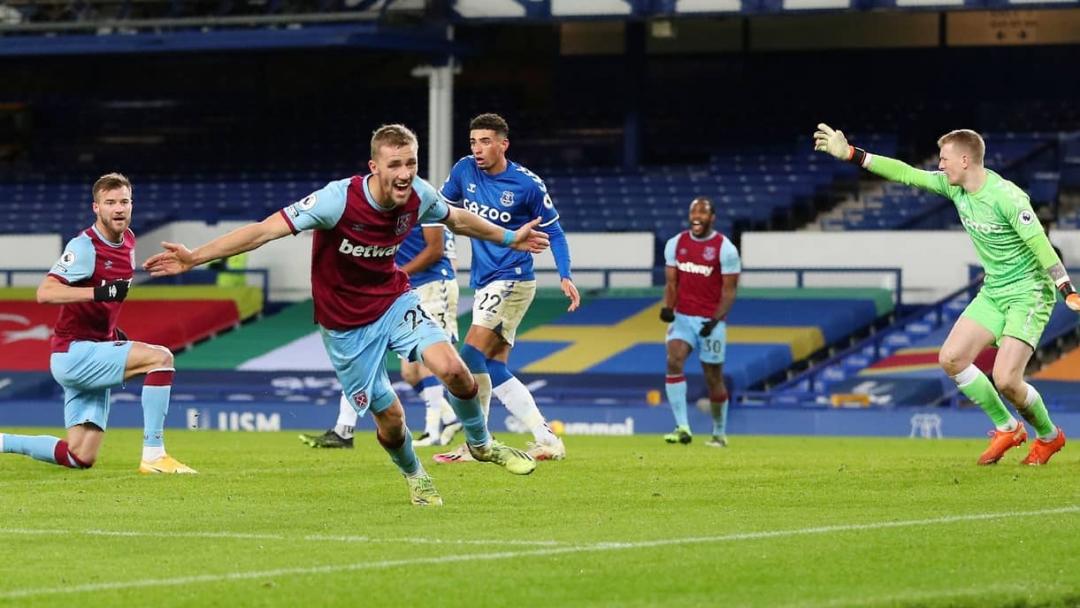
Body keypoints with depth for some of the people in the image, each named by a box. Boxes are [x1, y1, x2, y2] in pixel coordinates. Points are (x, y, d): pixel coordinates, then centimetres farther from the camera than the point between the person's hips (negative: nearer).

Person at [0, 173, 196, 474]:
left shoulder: (127, 240, 10)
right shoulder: (85, 246, -16)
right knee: (161, 357, -25)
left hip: (94, 352, 9)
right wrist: (99, 293, -39)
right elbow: (45, 292, -28)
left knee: (81, 458, 7)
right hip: (73, 353, -9)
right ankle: (153, 455, -23)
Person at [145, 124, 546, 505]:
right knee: (389, 418, 0)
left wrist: (508, 238, 22)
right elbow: (265, 230, -29)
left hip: (395, 301, 3)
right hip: (346, 326, -3)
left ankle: (481, 444, 9)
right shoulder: (339, 199, -28)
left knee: (451, 368, -21)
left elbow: (456, 219, 12)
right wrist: (194, 258, -33)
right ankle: (414, 476, 36)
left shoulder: (419, 196, -13)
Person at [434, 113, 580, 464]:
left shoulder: (527, 184, -9)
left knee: (472, 357, -17)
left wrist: (565, 277, -10)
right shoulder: (464, 171, 3)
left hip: (512, 280, -7)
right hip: (484, 284, 7)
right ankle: (546, 440, 4)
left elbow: (553, 230, -1)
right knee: (493, 370, 3)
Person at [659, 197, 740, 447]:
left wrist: (715, 320, -19)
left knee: (713, 378, 6)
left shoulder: (725, 248, -8)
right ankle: (682, 428, -23)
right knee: (674, 361, -21)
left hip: (711, 321, -3)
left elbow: (729, 290, -8)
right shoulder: (676, 244, 5)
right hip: (682, 317, 3)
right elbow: (671, 283, 8)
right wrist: (667, 307, -11)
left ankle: (720, 434, 24)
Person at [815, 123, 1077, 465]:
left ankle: (1049, 436, 10)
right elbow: (906, 174, 5)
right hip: (993, 292, 8)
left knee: (1006, 379, -18)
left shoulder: (1006, 197, -23)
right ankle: (1007, 429, 13)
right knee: (951, 359, -1)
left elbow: (1040, 245, -24)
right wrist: (851, 154, 3)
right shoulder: (954, 186, 0)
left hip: (1028, 292, -8)